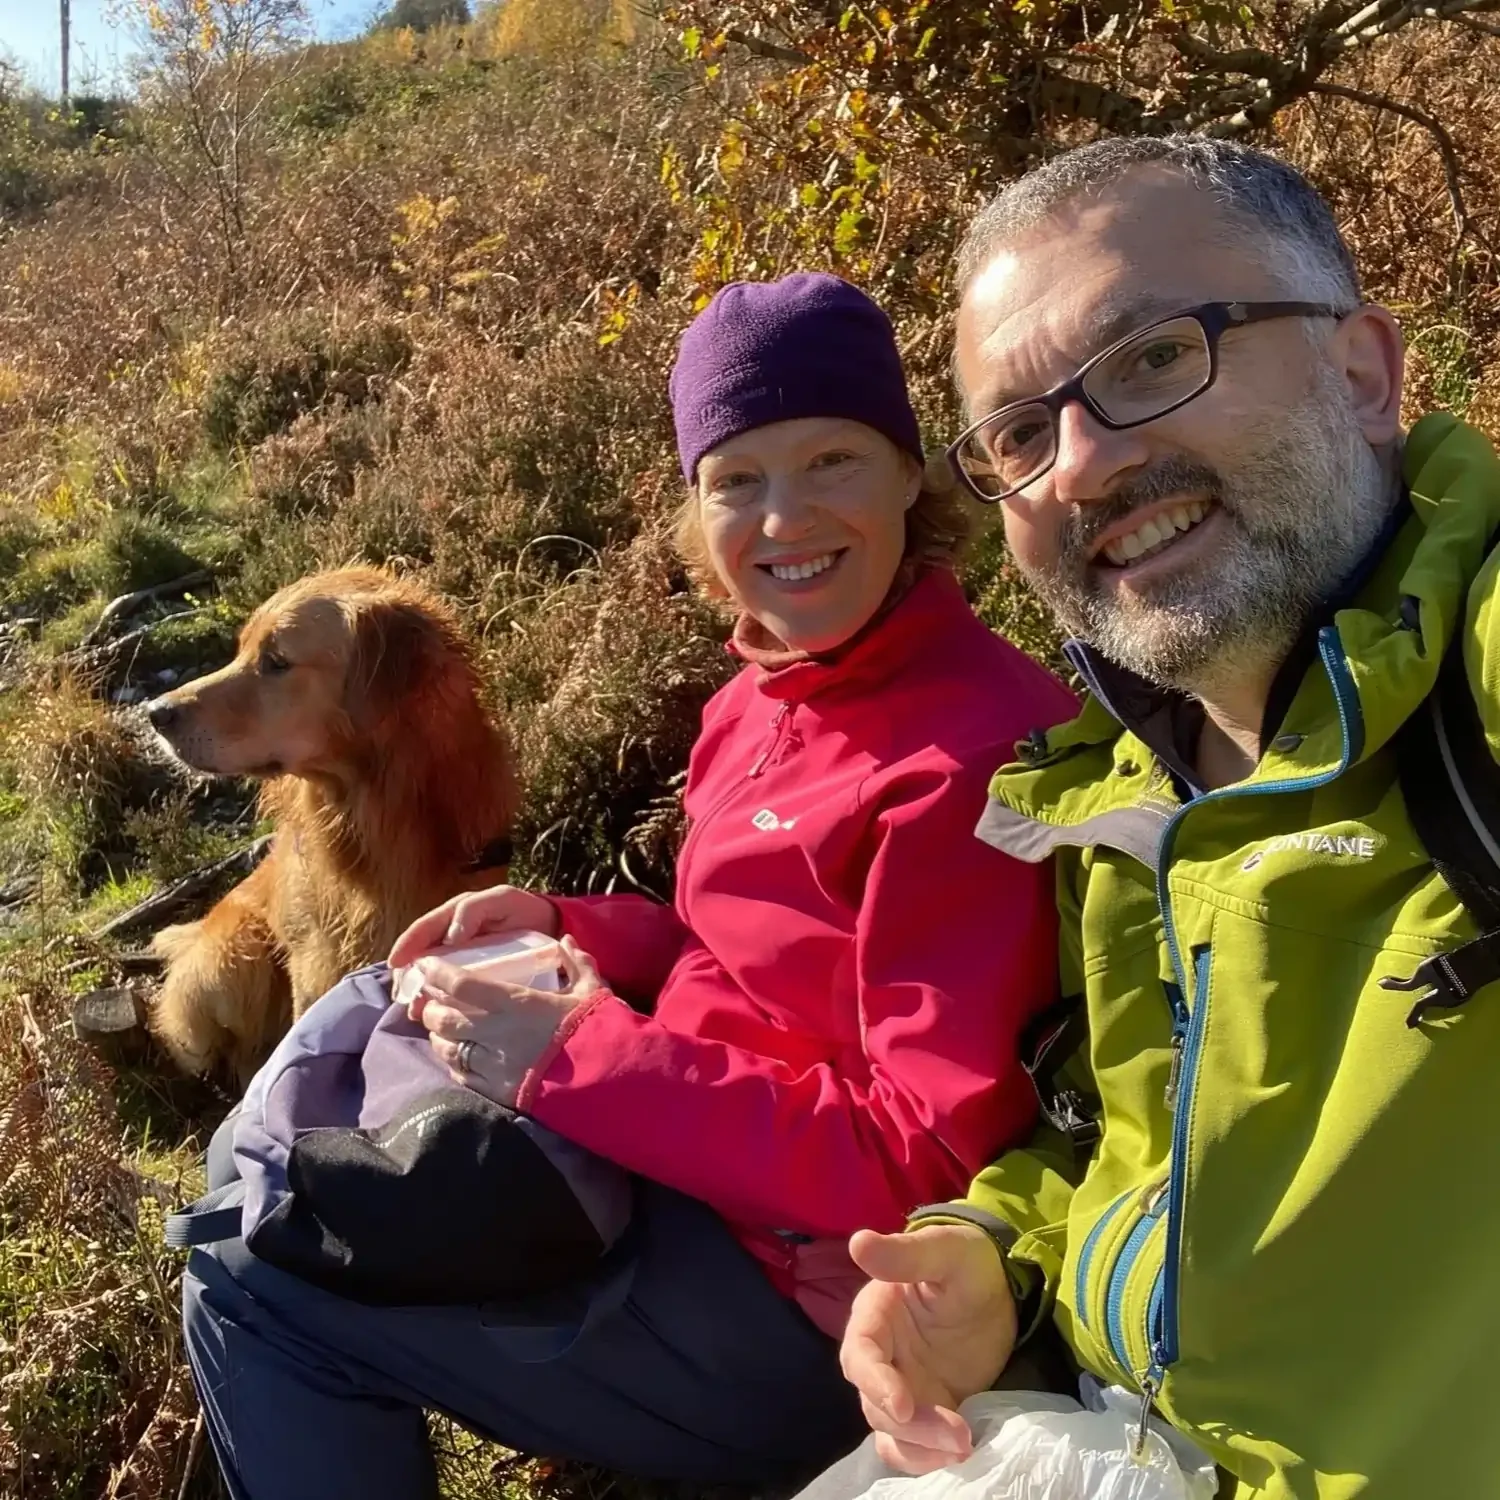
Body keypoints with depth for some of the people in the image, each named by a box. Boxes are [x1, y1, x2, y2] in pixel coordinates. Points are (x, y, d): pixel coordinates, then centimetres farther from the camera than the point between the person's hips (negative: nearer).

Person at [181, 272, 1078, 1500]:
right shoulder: (774, 696, 3)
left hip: (793, 1311, -8)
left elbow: (929, 1162, -26)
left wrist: (574, 1060, -25)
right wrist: (561, 930, -2)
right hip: (689, 1179, 9)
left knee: (251, 1282, -1)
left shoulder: (974, 750, -25)